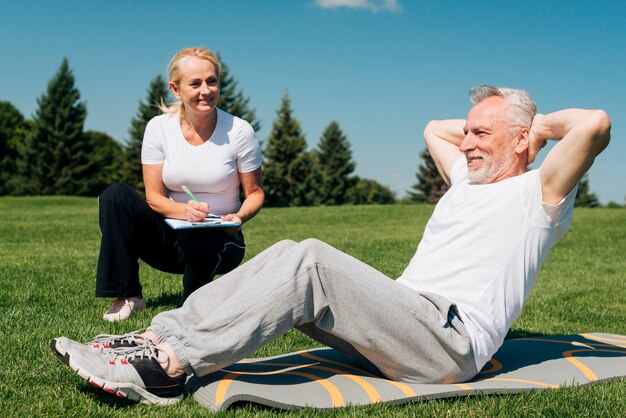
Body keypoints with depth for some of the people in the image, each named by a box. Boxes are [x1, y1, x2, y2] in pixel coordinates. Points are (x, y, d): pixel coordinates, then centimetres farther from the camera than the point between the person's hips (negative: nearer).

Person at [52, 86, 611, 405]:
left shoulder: (537, 195, 3)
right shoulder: (467, 179, 27)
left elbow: (595, 123, -14)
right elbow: (434, 128, 44)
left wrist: (544, 123, 5)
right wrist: (480, 123, 33)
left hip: (452, 341, -8)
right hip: (401, 325, 8)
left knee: (310, 263, -27)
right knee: (288, 255, -10)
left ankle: (171, 363, -30)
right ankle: (161, 336, -18)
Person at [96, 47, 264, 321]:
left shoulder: (239, 131, -10)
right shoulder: (159, 127, -5)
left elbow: (255, 193, -1)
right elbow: (153, 196, -6)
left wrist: (240, 217, -24)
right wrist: (184, 211, -27)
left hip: (218, 238, -2)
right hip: (171, 236, 2)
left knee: (199, 242, -37)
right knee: (116, 195, -20)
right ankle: (129, 295, -14)